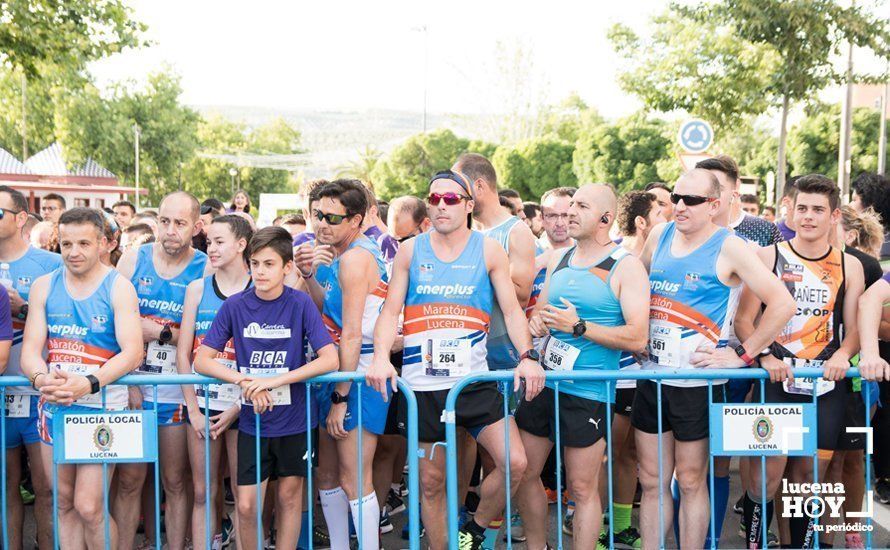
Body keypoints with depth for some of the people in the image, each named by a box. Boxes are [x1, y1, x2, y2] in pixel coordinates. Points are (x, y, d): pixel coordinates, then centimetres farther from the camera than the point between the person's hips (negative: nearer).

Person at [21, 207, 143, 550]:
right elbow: (30, 349, 2)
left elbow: (132, 352, -13)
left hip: (102, 408, -4)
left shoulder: (118, 287, -4)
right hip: (54, 407, 4)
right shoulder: (44, 286, 7)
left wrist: (88, 384, -28)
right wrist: (41, 379, -21)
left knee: (89, 508, -7)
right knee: (64, 504, 12)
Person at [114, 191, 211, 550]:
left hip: (178, 392, -1)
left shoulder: (207, 270, -4)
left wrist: (161, 333, -16)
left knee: (175, 482, 7)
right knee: (130, 480, 4)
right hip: (133, 386, 1)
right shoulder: (132, 260, 1)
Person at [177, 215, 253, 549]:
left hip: (241, 405, -2)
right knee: (203, 493, 8)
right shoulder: (198, 289, 7)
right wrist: (193, 409, -1)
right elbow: (183, 353, 6)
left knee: (243, 494, 3)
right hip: (202, 403, 3)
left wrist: (237, 407, -11)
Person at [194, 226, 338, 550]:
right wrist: (244, 381, -22)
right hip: (252, 422, 1)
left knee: (289, 496, 11)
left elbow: (330, 360, -16)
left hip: (295, 418, -1)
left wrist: (274, 380, -25)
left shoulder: (300, 304, -10)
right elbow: (201, 360, -6)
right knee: (246, 506, 1)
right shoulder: (234, 306, -6)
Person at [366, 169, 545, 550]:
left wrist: (527, 356, -15)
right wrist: (380, 357, -12)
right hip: (421, 385, 1)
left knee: (515, 463, -11)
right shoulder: (410, 251, 8)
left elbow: (512, 310, 1)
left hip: (475, 380, 0)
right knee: (431, 482, 7)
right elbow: (390, 311, 5)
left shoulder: (488, 251, 5)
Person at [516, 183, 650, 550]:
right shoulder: (558, 260, 11)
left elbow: (637, 338, -16)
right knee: (523, 474, 13)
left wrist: (578, 326, -21)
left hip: (588, 393, -6)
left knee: (582, 487, 1)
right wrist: (536, 321, -2)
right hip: (544, 383, 6)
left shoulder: (626, 267, -8)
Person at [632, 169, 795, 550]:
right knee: (651, 483, 11)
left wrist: (741, 355, -14)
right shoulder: (659, 237, 6)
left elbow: (782, 303, -14)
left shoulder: (729, 249, -9)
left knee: (691, 481, 6)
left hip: (698, 384, -5)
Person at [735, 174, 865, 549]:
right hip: (776, 382, -2)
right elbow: (743, 320, -1)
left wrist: (843, 353, -10)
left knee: (809, 477, 7)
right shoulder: (768, 257, 2)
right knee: (765, 477, -8)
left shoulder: (849, 266, 10)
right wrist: (765, 355, -17)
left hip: (827, 387, 2)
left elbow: (854, 327, 11)